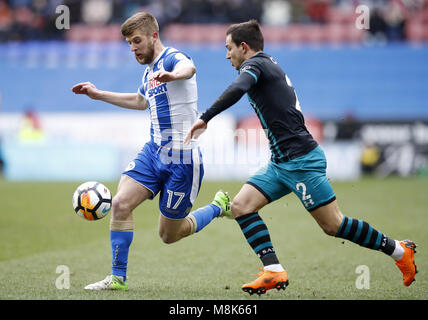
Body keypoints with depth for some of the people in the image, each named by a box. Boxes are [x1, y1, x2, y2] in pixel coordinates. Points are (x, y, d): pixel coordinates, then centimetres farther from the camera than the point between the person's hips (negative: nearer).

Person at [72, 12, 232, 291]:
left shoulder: (171, 58, -13)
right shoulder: (150, 71, 14)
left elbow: (189, 68, -41)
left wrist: (172, 75, -65)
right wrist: (99, 95, 36)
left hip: (182, 160, -8)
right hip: (154, 152, 8)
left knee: (169, 235, 3)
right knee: (120, 204, -12)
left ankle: (219, 207, 28)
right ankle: (118, 278, -3)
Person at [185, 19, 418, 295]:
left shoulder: (254, 64, -10)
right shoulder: (269, 66, 19)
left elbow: (237, 89, -31)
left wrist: (205, 118, -28)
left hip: (301, 160, -10)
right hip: (281, 162, 10)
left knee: (333, 225, -5)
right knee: (241, 205, -2)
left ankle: (400, 250, 9)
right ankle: (274, 271, -10)